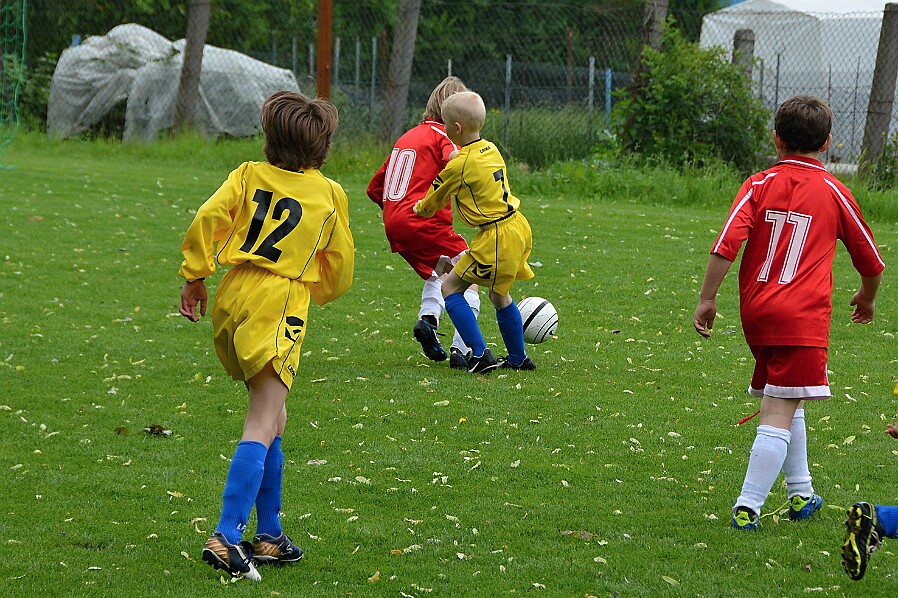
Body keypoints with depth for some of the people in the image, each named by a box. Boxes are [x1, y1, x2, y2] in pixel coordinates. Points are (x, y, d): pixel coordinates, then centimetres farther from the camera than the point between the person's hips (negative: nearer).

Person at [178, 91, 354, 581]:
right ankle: (227, 536, -25)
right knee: (263, 426, -10)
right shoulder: (330, 194, 7)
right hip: (279, 306, -4)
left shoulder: (248, 175, 8)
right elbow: (340, 268, 13)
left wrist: (194, 276, 5)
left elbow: (207, 220, -5)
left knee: (271, 417, 18)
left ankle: (268, 535, 22)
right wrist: (319, 292, 33)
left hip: (232, 300, 4)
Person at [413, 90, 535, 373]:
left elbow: (431, 204, 0)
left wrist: (420, 209, 24)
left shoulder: (458, 165, -15)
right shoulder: (491, 149, 7)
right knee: (499, 295, 25)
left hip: (496, 238, -9)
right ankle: (518, 358, 36)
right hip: (517, 226, 9)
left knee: (450, 288, 0)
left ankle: (480, 355, -6)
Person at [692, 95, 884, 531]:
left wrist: (707, 299, -3)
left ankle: (801, 494, 28)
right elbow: (869, 258, 16)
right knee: (780, 412, -7)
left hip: (756, 312, 3)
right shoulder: (833, 193, 5)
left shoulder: (759, 185, 5)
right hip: (803, 315, -3)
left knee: (784, 404, 21)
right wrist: (867, 297, 35)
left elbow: (726, 245, -9)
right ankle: (747, 507, -17)